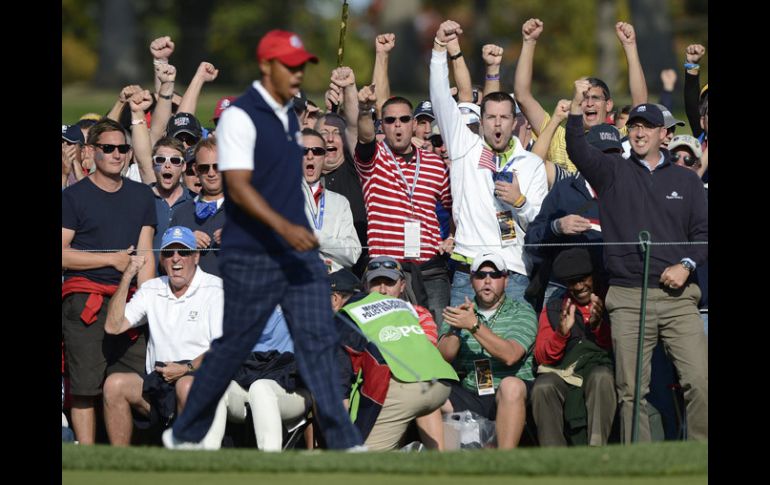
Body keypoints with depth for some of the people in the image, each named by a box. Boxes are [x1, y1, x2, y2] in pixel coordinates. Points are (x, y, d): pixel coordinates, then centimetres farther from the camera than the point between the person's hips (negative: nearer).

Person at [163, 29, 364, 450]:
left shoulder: (288, 114, 13)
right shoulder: (240, 116, -13)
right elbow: (239, 188, -21)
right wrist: (285, 227, -32)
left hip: (298, 252, 7)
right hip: (252, 257, -7)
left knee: (318, 340, -3)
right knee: (233, 347, 3)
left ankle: (345, 444, -8)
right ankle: (184, 435, 19)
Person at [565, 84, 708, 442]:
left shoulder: (686, 180, 15)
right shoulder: (613, 172, 10)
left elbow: (702, 232, 12)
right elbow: (577, 150, -7)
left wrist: (686, 265, -6)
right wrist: (577, 107, -22)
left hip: (678, 295, 0)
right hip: (628, 298, 0)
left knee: (699, 381, -11)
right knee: (631, 390, 0)